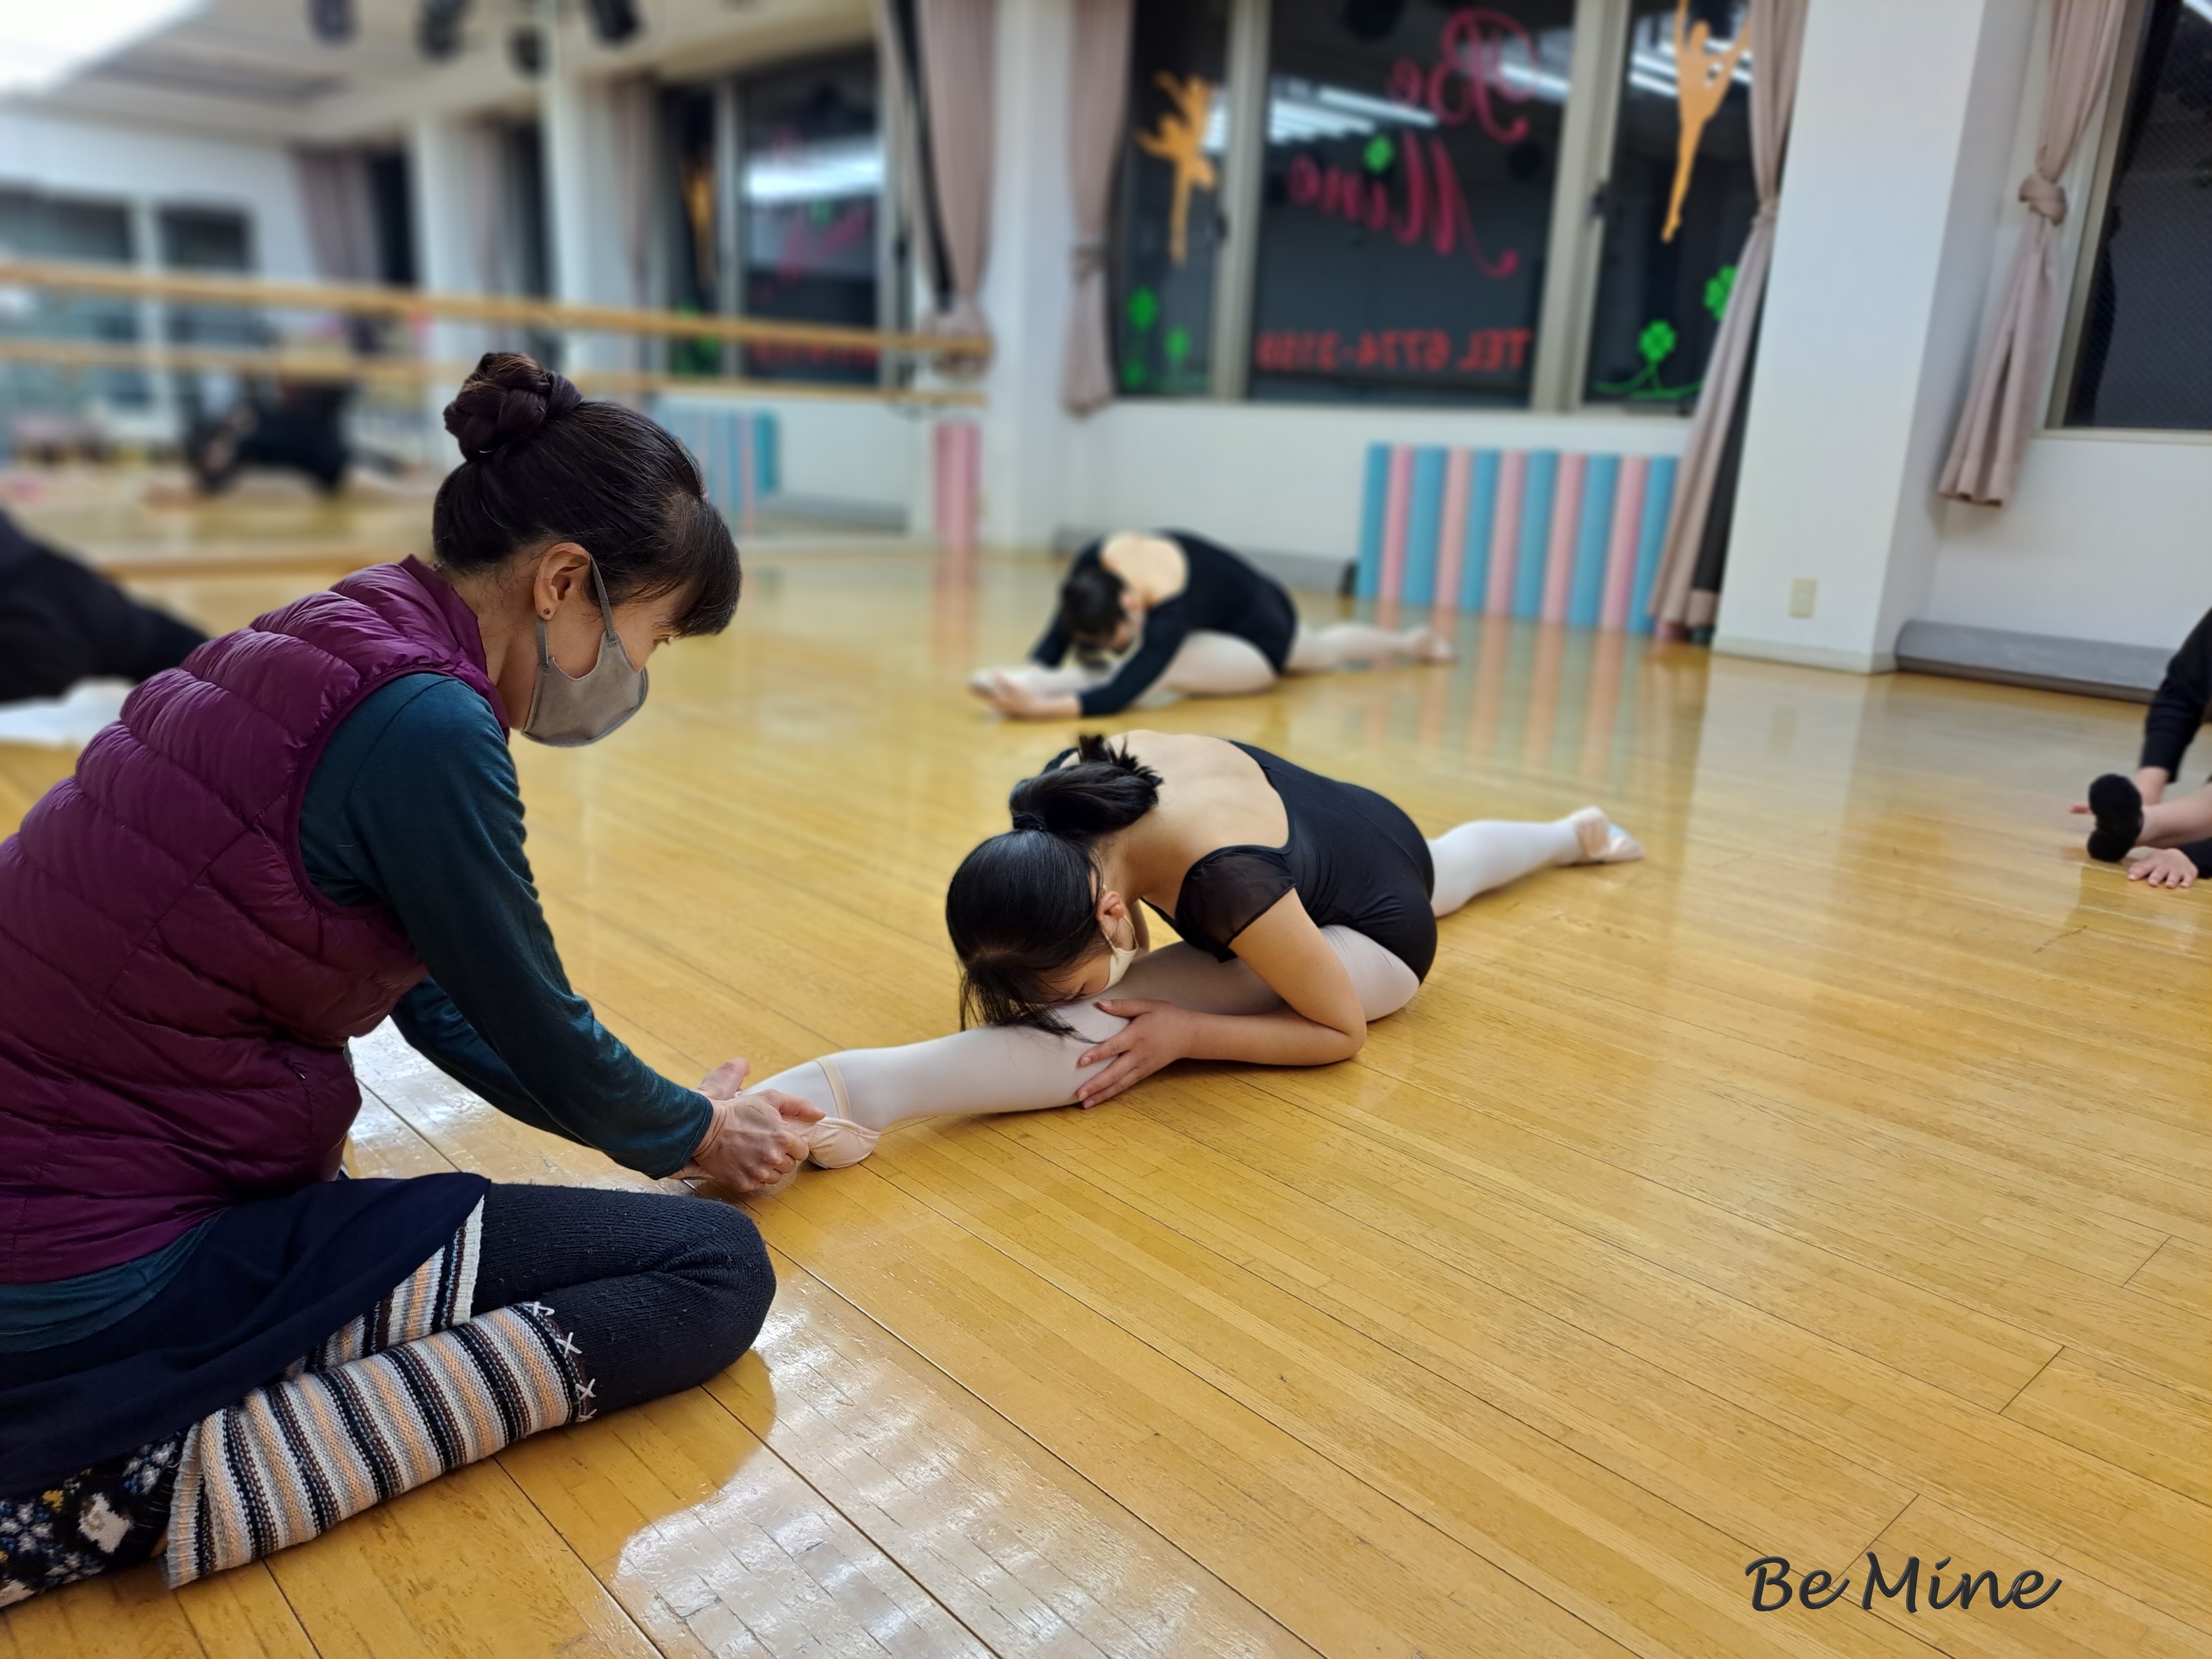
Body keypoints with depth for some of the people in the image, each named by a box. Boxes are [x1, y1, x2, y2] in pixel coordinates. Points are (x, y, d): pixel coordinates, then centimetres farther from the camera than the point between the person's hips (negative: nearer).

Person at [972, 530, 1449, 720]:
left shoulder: (1170, 609, -48)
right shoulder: (1096, 564, -30)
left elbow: (1121, 693, -56)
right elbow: (1056, 637, -26)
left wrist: (1042, 709, -69)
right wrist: (1028, 678, -48)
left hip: (1263, 633, -9)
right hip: (1226, 623, 9)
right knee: (1325, 650, 46)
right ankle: (1407, 641, 74)